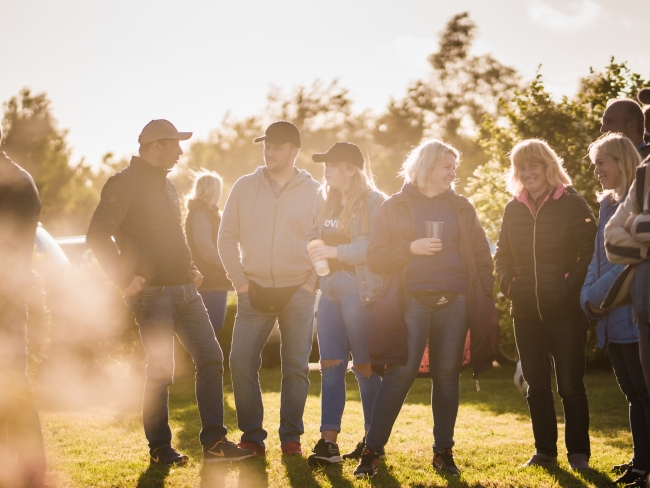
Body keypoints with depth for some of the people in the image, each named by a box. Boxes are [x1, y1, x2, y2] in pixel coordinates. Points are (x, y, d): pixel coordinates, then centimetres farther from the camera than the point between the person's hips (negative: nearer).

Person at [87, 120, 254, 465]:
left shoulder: (166, 185, 18)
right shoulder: (124, 184, -9)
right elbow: (98, 235, -17)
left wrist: (190, 269, 16)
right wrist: (125, 278, -18)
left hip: (184, 290, 8)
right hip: (152, 293, -8)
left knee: (210, 358, 3)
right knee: (161, 371, -3)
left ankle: (214, 442, 6)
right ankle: (159, 448, 10)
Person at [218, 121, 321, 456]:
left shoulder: (313, 192, 1)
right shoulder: (245, 187, 4)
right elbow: (227, 236, 5)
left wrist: (312, 281, -4)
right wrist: (239, 281, -1)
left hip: (297, 293, -1)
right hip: (255, 291, 1)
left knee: (296, 366, 2)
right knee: (241, 362, -5)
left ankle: (291, 437, 12)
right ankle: (252, 437, 5)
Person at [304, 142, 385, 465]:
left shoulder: (373, 202, -6)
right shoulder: (329, 202, 16)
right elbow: (319, 240, 25)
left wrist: (336, 251, -24)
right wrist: (314, 250, 4)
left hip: (360, 291, -7)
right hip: (330, 290, 7)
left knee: (364, 366, 1)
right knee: (330, 365, -1)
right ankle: (328, 442, -3)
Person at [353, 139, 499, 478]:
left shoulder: (461, 208, 16)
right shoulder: (395, 207, 8)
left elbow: (481, 257, 14)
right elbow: (375, 258, 2)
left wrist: (483, 302, 3)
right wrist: (411, 248, -13)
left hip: (454, 303, 3)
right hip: (413, 303, -3)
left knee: (447, 376, 4)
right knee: (399, 374, -10)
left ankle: (443, 451, 13)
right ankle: (372, 450, -6)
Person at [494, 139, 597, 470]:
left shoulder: (572, 204, -6)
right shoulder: (514, 209, 9)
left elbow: (590, 252, -9)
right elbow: (502, 254, 16)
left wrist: (571, 285, -18)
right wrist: (507, 281, -1)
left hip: (565, 310, -5)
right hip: (526, 311, 5)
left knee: (570, 385, -2)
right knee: (536, 386, 10)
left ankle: (578, 452, 9)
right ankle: (545, 451, 19)